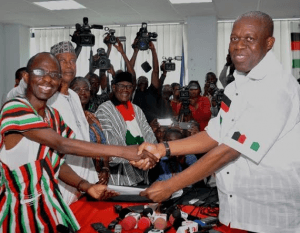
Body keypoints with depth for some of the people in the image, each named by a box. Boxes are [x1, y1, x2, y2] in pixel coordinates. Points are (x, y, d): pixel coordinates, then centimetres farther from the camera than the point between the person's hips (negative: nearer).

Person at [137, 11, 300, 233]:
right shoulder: (239, 85, 7)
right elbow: (215, 135, 7)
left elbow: (229, 150, -25)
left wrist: (170, 186, -21)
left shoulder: (277, 87, -21)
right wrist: (162, 149, -3)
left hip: (273, 209, -7)